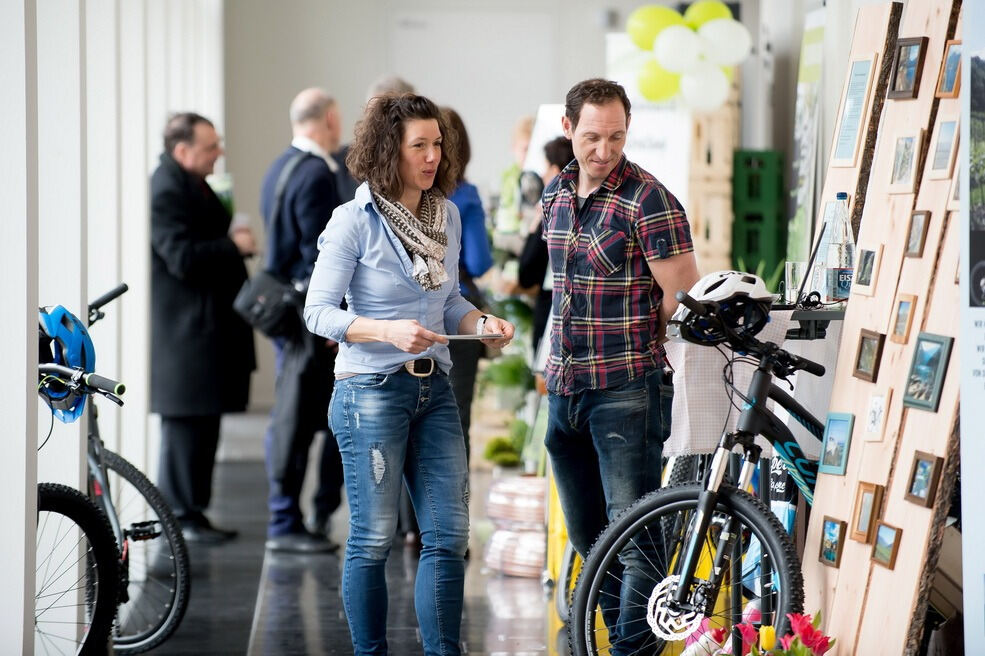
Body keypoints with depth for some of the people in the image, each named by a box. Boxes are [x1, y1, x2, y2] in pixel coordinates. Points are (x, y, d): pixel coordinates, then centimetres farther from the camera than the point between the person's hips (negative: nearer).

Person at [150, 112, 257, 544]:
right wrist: (233, 245, -17)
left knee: (203, 423, 12)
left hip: (207, 326, 11)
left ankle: (193, 512, 18)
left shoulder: (189, 185, 17)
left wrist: (232, 241, 10)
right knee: (186, 422, -6)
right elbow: (181, 256, -23)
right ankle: (179, 514, 0)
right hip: (184, 329, -11)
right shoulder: (165, 191, -16)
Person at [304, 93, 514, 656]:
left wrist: (482, 322, -3)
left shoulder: (448, 216, 8)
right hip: (372, 392, -5)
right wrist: (388, 331, -23)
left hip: (434, 388, 6)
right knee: (374, 539, 2)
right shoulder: (354, 221, -9)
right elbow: (319, 312, -10)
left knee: (449, 534, 2)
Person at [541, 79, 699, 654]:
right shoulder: (556, 195, 9)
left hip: (625, 390, -7)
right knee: (587, 533, 15)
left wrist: (630, 343, -2)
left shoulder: (649, 202, -13)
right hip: (564, 388, 7)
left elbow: (684, 300, -13)